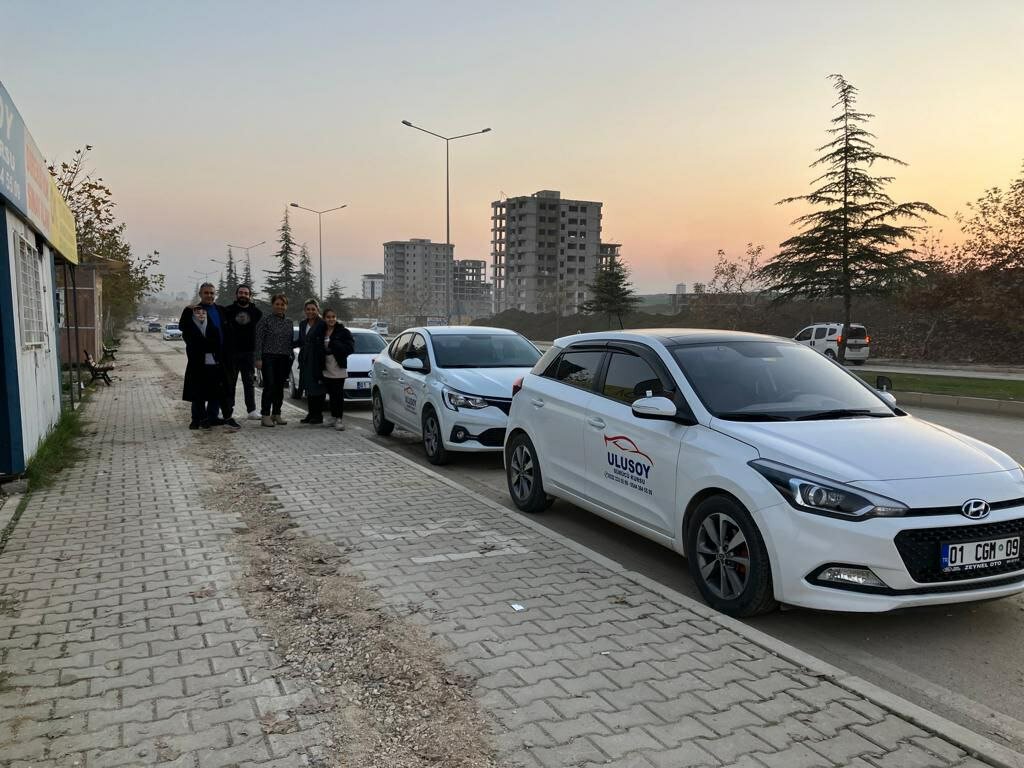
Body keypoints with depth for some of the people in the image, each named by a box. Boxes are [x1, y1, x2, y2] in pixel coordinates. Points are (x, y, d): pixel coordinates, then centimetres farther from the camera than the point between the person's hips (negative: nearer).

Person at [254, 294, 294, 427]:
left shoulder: (289, 322, 13)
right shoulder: (265, 320, -2)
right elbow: (258, 340, -5)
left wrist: (291, 358, 12)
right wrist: (258, 358, -11)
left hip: (284, 359, 5)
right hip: (269, 357, -5)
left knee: (280, 388, 7)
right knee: (269, 386, -9)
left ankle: (276, 414, 16)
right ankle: (265, 415, -5)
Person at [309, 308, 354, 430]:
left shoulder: (343, 332, -3)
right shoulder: (319, 331, 10)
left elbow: (350, 348, -11)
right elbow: (316, 349, 12)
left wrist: (333, 345, -17)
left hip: (338, 368, -4)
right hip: (325, 368, 4)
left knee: (338, 394, -7)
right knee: (331, 393, 10)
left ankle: (338, 419, -4)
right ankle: (334, 417, 21)